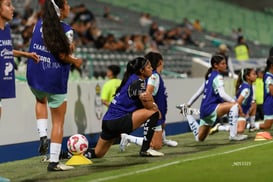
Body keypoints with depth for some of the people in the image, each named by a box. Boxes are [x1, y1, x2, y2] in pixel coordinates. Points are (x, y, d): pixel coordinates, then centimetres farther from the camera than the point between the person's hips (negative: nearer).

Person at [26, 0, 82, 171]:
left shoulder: (39, 25, 3)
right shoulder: (66, 30, -13)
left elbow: (34, 49, 9)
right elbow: (63, 56, -19)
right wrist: (75, 61, 0)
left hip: (35, 77, 5)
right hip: (56, 79, -5)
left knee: (41, 100, 37)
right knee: (58, 122, 8)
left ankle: (43, 135, 16)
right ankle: (54, 161, 7)